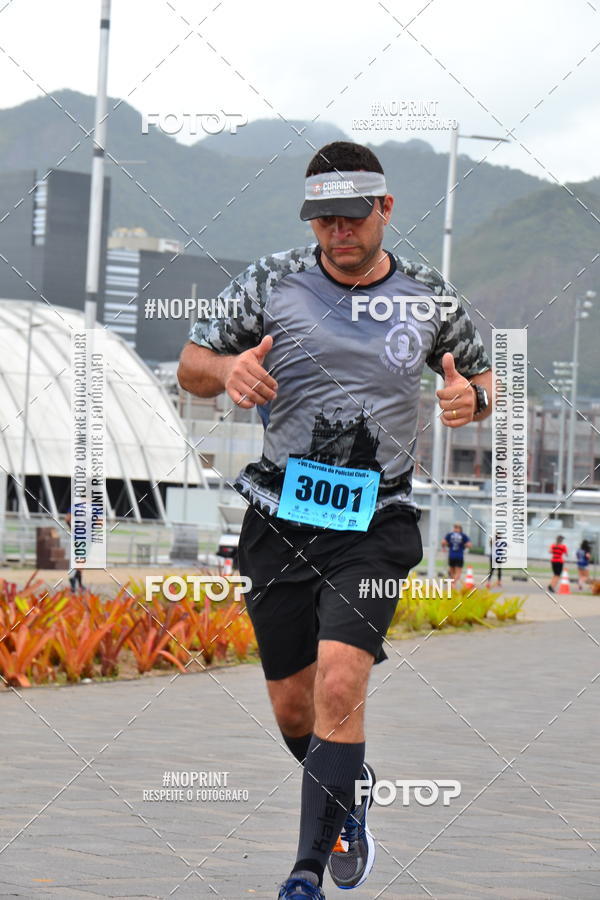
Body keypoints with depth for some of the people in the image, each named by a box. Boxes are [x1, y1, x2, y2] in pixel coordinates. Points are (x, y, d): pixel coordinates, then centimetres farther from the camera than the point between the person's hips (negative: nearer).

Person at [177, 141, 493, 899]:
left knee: (340, 685, -19)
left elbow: (479, 375, 16)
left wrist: (472, 397, -8)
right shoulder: (272, 282, -1)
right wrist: (226, 368, -18)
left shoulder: (429, 298, 2)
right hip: (280, 516, 2)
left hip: (375, 523, -1)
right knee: (292, 707, 8)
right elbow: (191, 364, 6)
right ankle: (348, 794, 40)